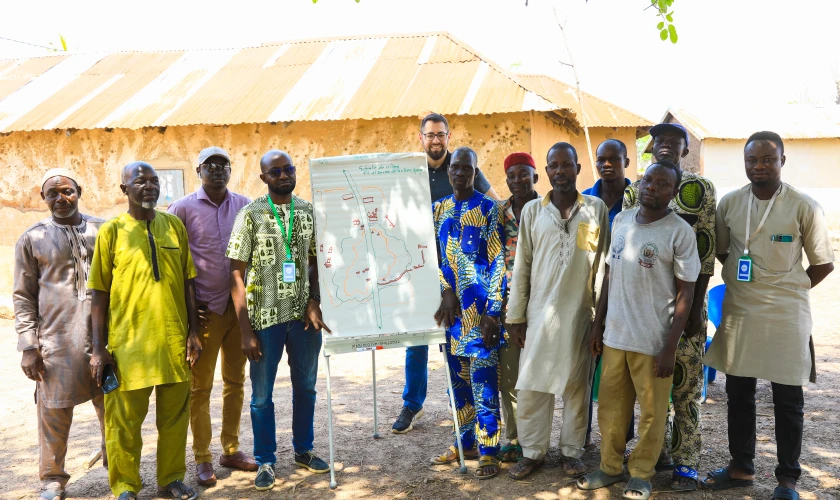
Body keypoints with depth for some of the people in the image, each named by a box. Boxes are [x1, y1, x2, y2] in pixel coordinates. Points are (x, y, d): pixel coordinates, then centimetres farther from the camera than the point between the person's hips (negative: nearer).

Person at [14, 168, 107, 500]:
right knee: (54, 414, 2)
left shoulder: (103, 230, 9)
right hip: (57, 342, -1)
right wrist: (28, 346, -3)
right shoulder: (32, 239, 6)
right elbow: (23, 297, 5)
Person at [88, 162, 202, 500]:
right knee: (125, 419, 6)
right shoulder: (112, 230, -1)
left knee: (175, 415, 11)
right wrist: (98, 348, -4)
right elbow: (100, 293, 0)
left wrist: (193, 332, 6)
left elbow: (187, 283, 10)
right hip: (128, 341, -2)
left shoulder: (174, 225, 7)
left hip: (174, 341, 3)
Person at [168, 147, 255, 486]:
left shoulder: (243, 205, 5)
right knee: (200, 386, 4)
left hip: (240, 306, 4)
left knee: (236, 381, 11)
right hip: (205, 310, -3)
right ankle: (202, 459, 15)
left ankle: (231, 450, 24)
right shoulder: (183, 208, -4)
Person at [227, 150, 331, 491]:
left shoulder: (309, 211, 4)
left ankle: (303, 450, 34)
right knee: (262, 395, 8)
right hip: (266, 319, -3)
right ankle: (265, 461, 25)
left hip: (304, 315, 3)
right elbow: (236, 274, -7)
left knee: (306, 387, 16)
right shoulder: (250, 214, -6)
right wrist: (246, 330, -11)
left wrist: (314, 302, -8)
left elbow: (315, 263, 10)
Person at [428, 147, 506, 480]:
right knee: (457, 378, 12)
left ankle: (488, 451, 7)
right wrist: (445, 291, -8)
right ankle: (465, 443, 26)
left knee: (483, 380, -3)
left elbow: (498, 261, -8)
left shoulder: (488, 208, -3)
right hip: (449, 304, 5)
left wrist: (492, 312, -14)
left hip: (480, 306, -5)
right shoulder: (438, 209, 10)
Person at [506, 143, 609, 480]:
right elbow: (521, 266, 4)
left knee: (577, 385, 8)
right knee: (531, 384, 4)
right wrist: (515, 316, 2)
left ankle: (572, 451, 23)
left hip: (581, 313, 0)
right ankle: (533, 452, 18)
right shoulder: (532, 211, 3)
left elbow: (603, 263, 3)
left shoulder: (597, 209, 2)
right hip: (539, 312, 1)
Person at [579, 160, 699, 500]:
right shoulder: (621, 220, 7)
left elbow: (685, 292, -8)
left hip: (653, 341, -5)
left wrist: (670, 348, -12)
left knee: (651, 412, 8)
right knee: (611, 406, 14)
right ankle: (610, 467, 29)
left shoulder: (680, 232, -9)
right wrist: (598, 325, 12)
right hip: (614, 335, 5)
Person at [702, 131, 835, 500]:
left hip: (785, 316, -3)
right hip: (738, 312, 4)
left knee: (788, 400, 7)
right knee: (738, 393, 13)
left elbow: (823, 264, -1)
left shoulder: (804, 207, -9)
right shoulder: (729, 203, 1)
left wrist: (787, 290, 1)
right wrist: (746, 281, 7)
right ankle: (741, 467, 29)